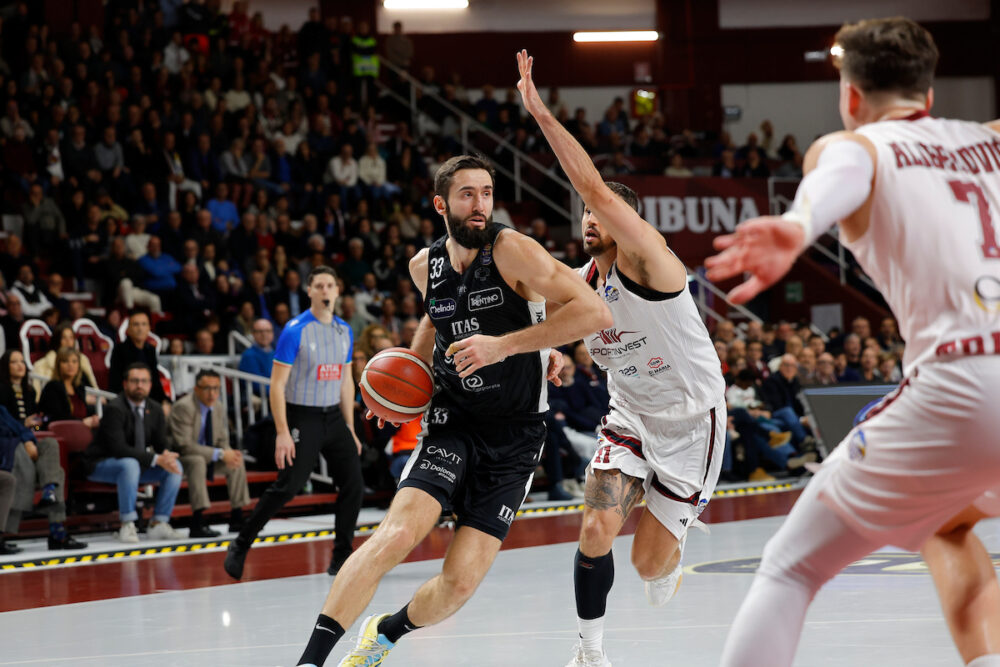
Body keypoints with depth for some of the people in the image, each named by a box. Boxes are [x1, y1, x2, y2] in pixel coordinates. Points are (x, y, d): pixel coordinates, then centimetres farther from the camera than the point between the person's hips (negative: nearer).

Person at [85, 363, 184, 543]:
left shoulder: (155, 410, 3)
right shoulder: (114, 409, -20)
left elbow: (161, 445, 6)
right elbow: (119, 448, -29)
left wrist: (166, 456, -22)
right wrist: (156, 460, -33)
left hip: (135, 464, 7)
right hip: (101, 465, -7)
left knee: (176, 468, -10)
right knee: (130, 464, -39)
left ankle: (159, 525, -8)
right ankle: (127, 527, -33)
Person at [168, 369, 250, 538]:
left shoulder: (218, 410, 3)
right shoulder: (183, 407, -23)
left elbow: (222, 442, 10)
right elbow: (185, 446, -29)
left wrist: (229, 454, -17)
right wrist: (220, 454, -30)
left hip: (204, 457, 8)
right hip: (178, 458, -8)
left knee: (237, 461, -3)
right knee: (197, 461, -37)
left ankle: (237, 518, 1)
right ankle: (198, 523, -41)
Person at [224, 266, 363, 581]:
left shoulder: (344, 332, 9)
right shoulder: (295, 331, -11)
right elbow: (277, 384, -12)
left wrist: (350, 430, 14)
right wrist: (282, 433, -18)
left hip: (334, 417, 6)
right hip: (303, 417, -6)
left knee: (353, 485, -2)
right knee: (287, 487, -11)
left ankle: (341, 557, 8)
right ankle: (240, 546, 2)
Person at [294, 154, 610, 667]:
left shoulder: (511, 250, -14)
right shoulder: (426, 266, 3)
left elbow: (595, 312, -24)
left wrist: (504, 344, -27)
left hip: (513, 439, -2)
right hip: (451, 425, 2)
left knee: (462, 581, -5)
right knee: (396, 534, -23)